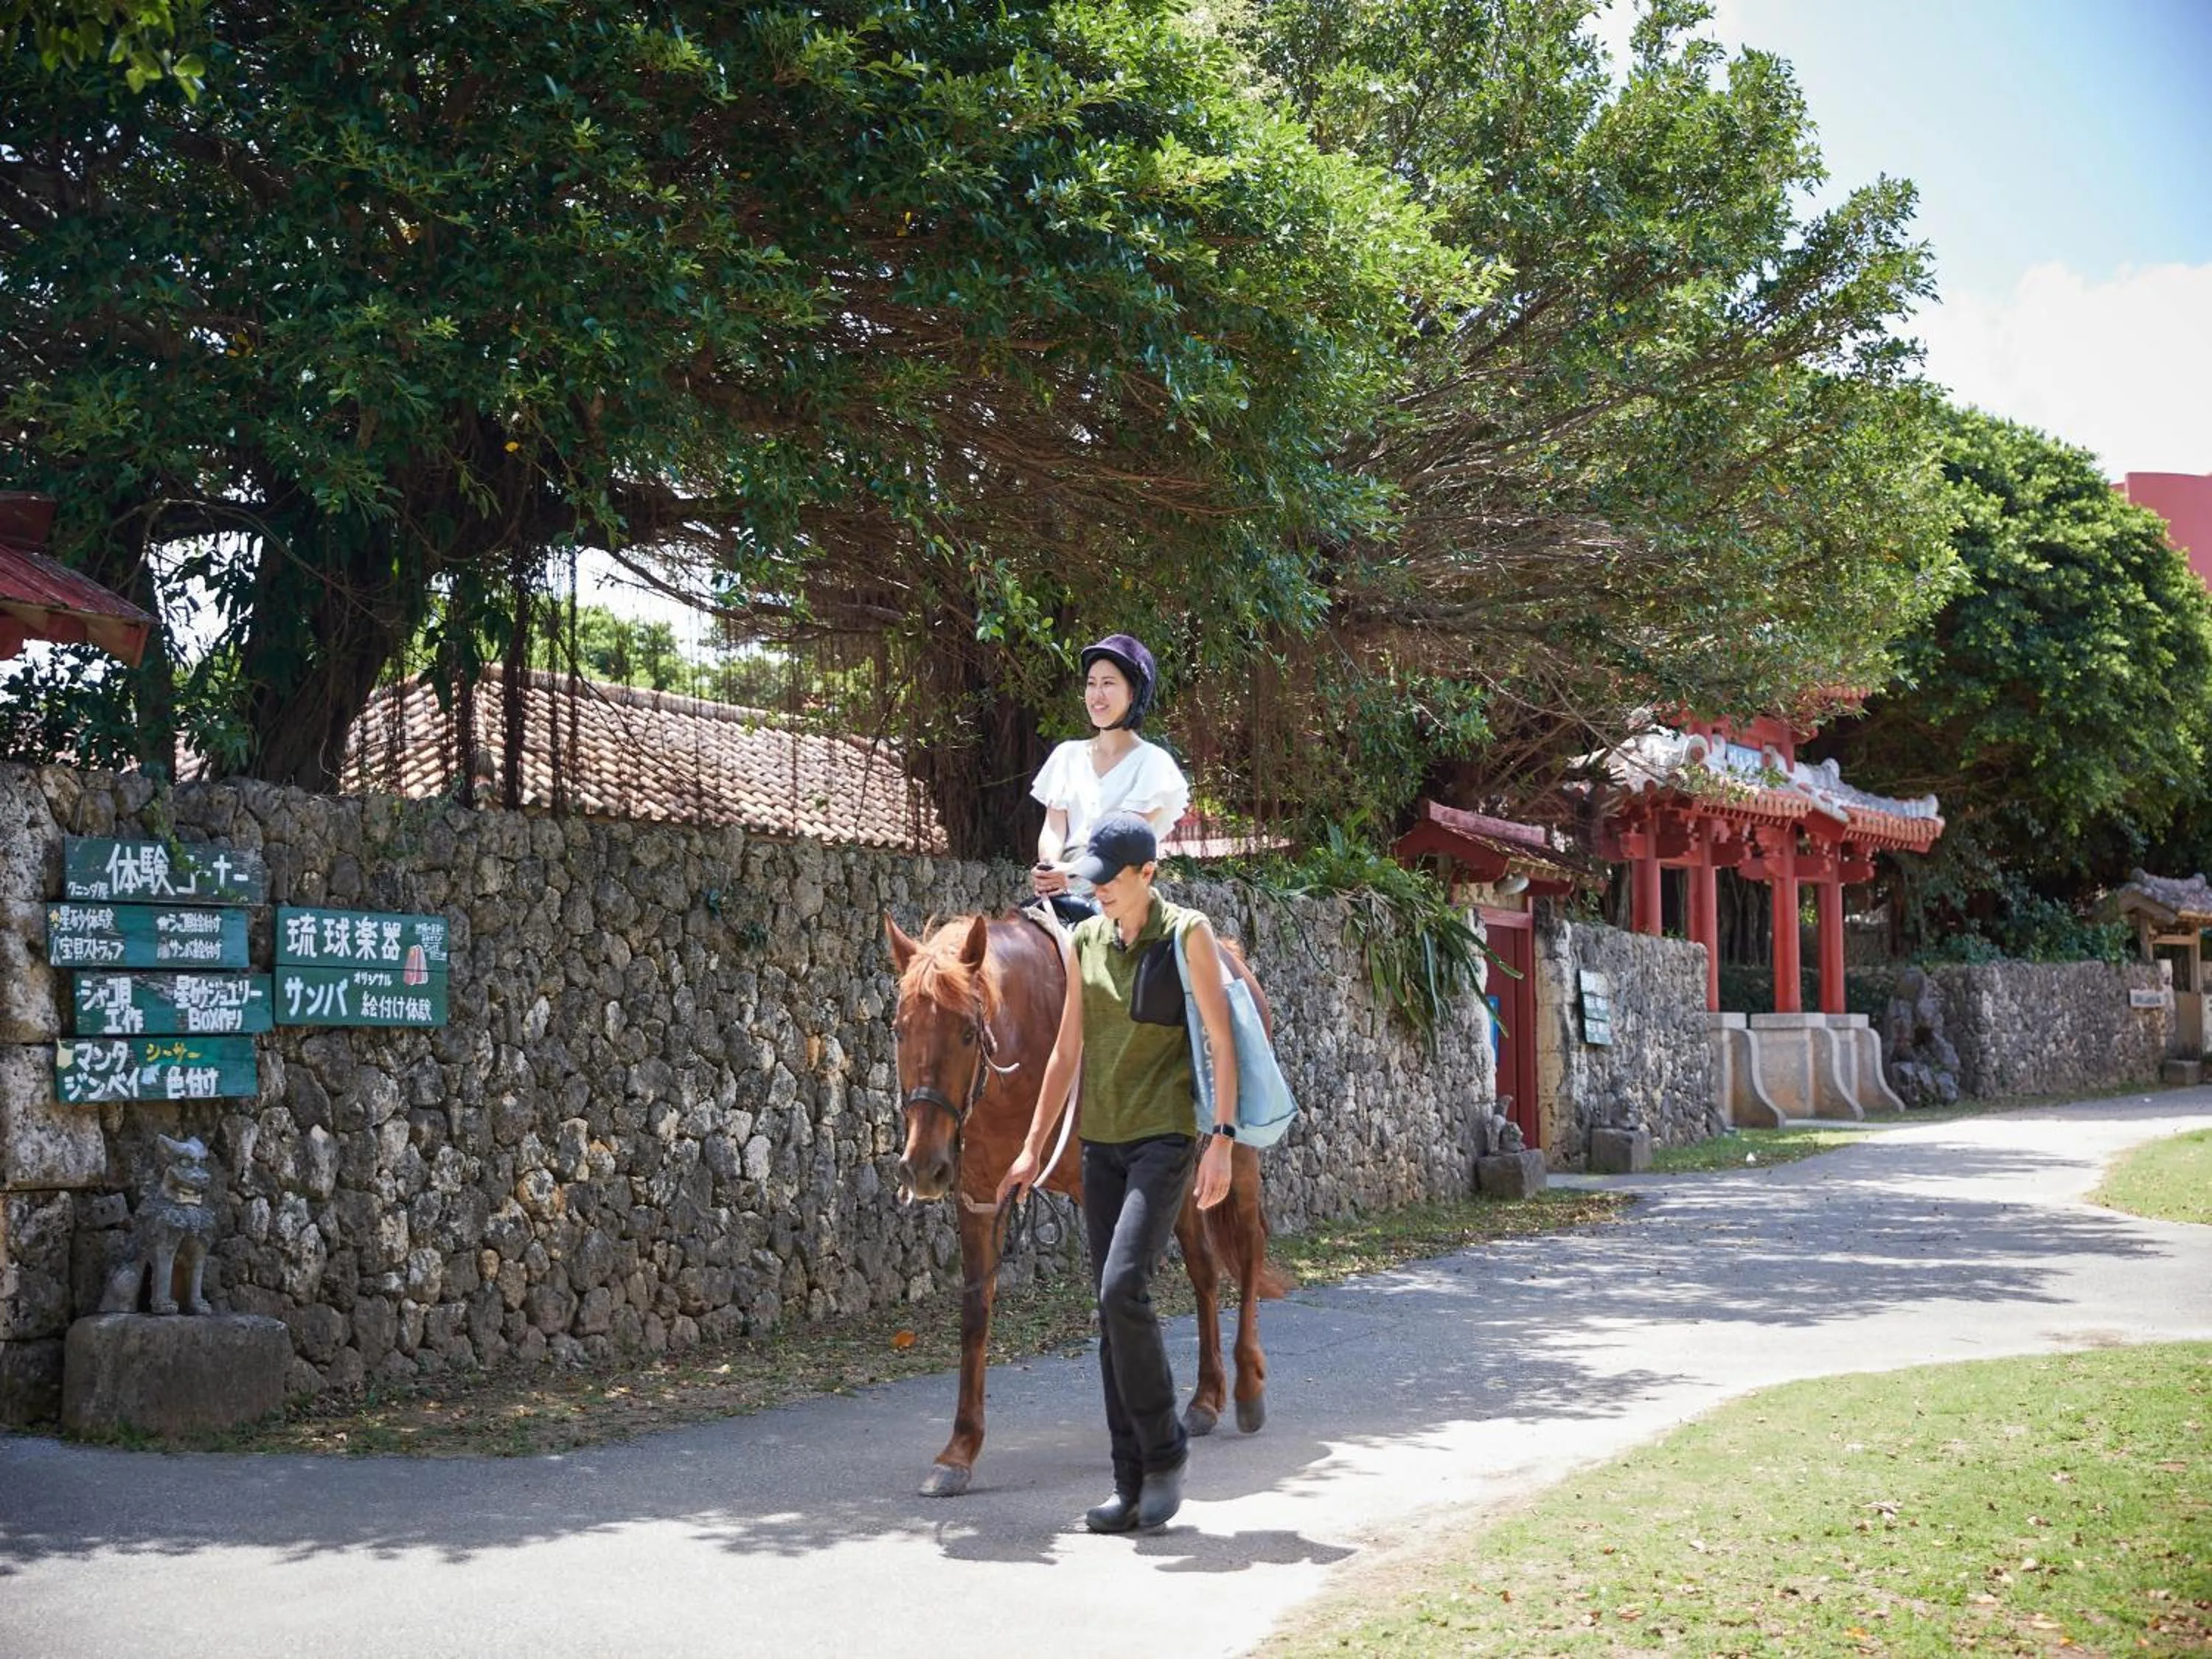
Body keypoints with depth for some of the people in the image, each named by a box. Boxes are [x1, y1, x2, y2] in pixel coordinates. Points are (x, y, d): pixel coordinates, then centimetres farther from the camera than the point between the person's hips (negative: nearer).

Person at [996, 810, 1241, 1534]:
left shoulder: (1187, 934, -6)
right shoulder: (1084, 943, 9)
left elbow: (1221, 1042, -8)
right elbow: (1066, 1053, 13)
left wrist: (1222, 1140, -15)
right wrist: (1033, 1147, 11)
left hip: (1166, 1136, -6)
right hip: (1101, 1141, 6)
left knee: (1122, 1289, -19)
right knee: (1111, 1307, 6)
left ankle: (1164, 1452, 1)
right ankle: (1133, 1485, 13)